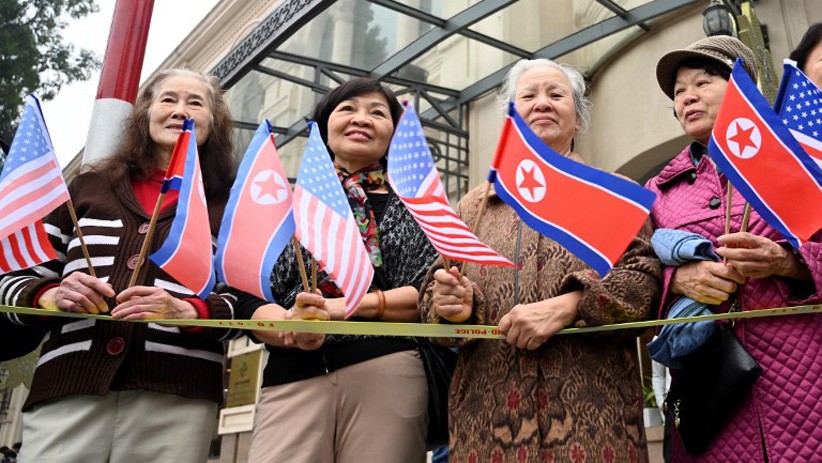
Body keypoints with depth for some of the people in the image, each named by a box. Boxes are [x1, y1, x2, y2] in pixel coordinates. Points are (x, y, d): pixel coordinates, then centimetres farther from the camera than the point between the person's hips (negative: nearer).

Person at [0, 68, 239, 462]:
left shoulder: (230, 206, 11)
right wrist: (51, 296, -4)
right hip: (66, 390, 2)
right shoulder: (88, 187, 17)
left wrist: (188, 312, -17)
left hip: (175, 398, -1)